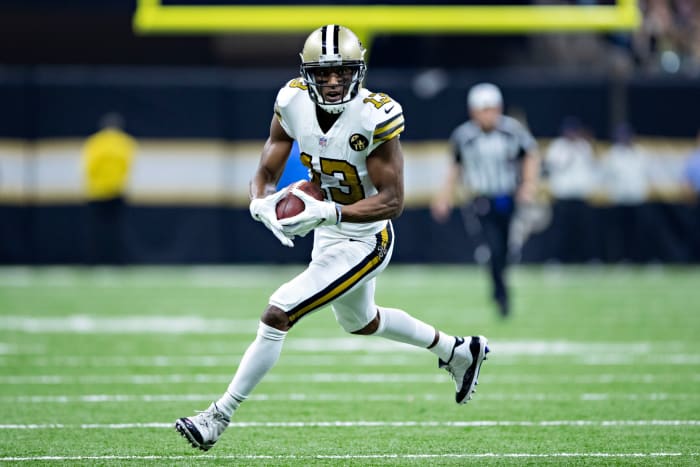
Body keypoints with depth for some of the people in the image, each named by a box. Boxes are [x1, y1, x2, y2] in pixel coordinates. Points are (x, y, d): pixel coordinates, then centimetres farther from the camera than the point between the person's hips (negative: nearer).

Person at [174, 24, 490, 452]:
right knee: (360, 322, 31)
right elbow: (266, 174, -7)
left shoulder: (375, 117, -28)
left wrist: (327, 213, -40)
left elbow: (393, 201, -27)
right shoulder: (294, 103, -13)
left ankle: (219, 418, -5)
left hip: (363, 244, -8)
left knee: (277, 316, -15)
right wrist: (262, 205, -31)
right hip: (328, 236, 8)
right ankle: (459, 351, 52)